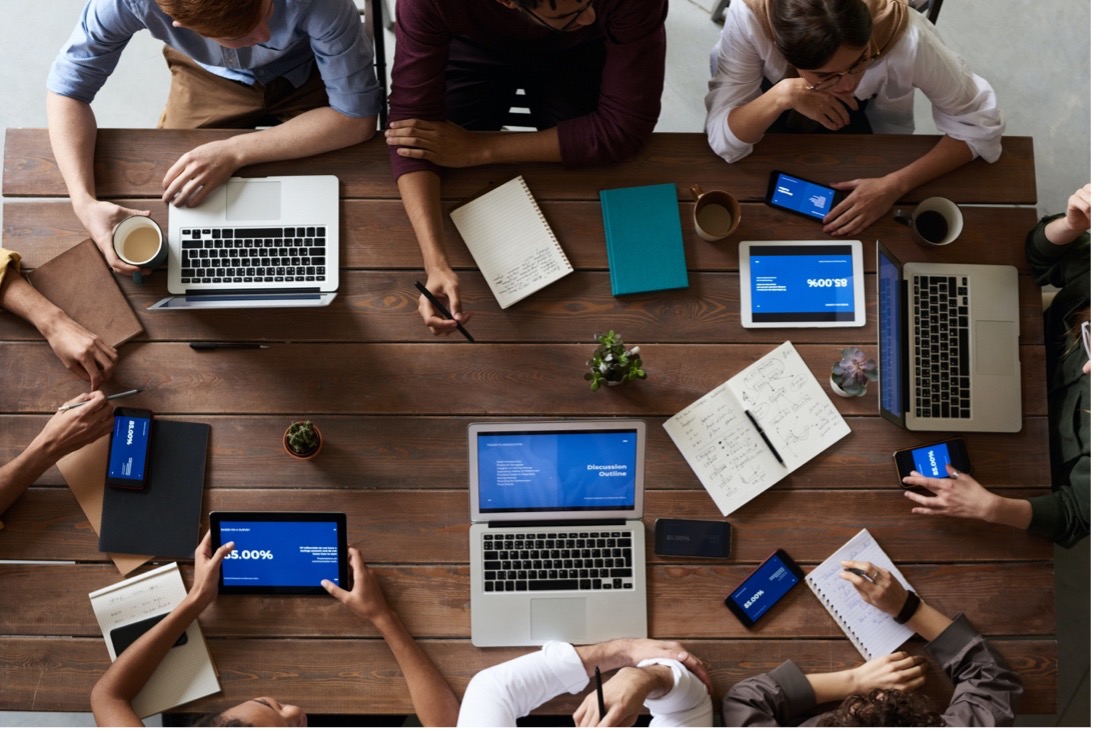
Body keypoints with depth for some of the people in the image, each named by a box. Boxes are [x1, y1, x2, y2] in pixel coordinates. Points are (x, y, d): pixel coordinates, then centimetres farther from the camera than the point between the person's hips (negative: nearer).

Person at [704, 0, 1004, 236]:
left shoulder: (904, 36, -40)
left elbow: (981, 125, -28)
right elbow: (723, 141, -35)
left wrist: (894, 186, -37)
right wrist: (783, 95, -51)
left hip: (867, 107, 1)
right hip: (770, 87, 0)